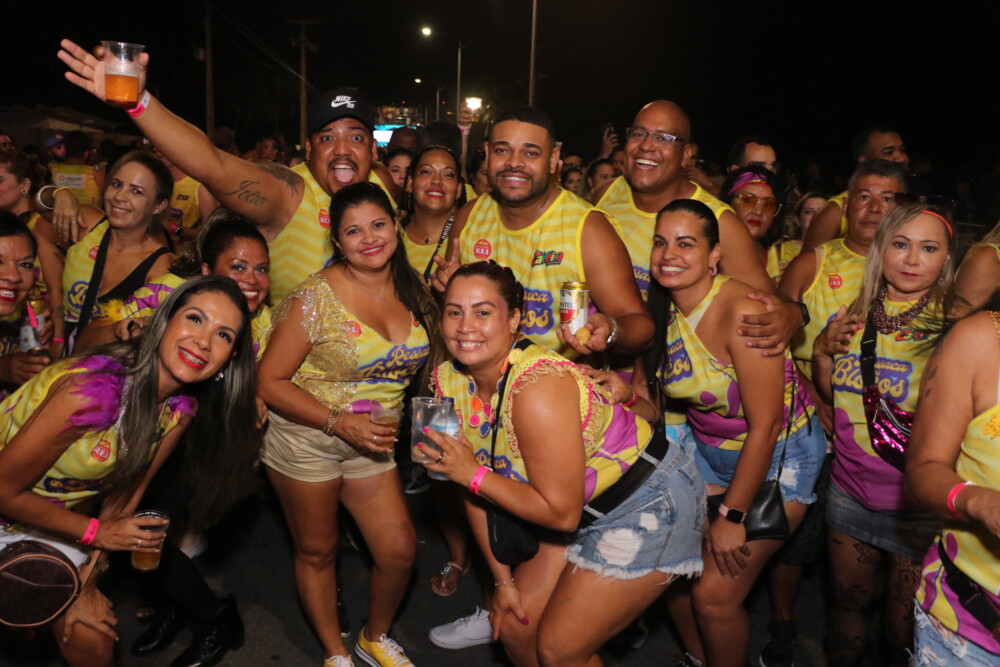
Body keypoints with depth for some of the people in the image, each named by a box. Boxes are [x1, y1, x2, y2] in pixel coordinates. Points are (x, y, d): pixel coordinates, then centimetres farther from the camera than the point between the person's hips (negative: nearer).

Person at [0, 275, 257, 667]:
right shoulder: (95, 389, -35)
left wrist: (87, 583, -5)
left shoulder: (182, 407, -13)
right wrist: (95, 532, -15)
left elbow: (126, 491, -3)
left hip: (65, 518, 5)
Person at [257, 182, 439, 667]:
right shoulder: (316, 297, -18)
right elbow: (270, 381, -16)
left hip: (373, 442, 4)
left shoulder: (414, 290, -2)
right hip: (305, 440, -4)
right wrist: (339, 422, -23)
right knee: (317, 551, 12)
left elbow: (426, 361, 12)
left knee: (399, 549, 4)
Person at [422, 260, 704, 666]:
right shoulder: (449, 380, -9)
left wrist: (474, 474, -23)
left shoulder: (538, 389, -32)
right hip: (585, 511, 7)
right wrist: (503, 579, 3)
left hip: (649, 507, -7)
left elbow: (561, 513, -26)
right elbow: (476, 490, 1)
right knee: (512, 626, 10)